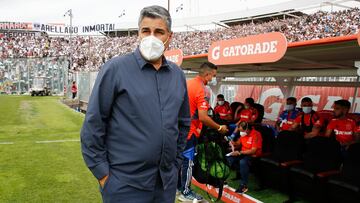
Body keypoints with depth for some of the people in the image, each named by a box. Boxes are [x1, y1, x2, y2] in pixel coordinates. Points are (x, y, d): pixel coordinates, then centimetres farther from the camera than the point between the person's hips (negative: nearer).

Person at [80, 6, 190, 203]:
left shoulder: (177, 74, 6)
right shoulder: (115, 68, -10)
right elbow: (93, 124, -9)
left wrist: (176, 162, 13)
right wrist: (102, 172, -9)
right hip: (125, 183, -5)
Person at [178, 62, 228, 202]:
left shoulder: (187, 83, 6)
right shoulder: (201, 90, -21)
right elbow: (203, 118, -25)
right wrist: (219, 128, -13)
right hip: (189, 130, -9)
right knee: (188, 161, 2)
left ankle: (178, 185, 31)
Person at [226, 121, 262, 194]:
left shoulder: (256, 135, -18)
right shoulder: (243, 134, 4)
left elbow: (253, 151, -23)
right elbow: (239, 144, 18)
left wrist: (239, 152, -24)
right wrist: (234, 144, -5)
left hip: (253, 156, -7)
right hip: (243, 153, 7)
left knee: (243, 162, -37)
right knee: (228, 158, -12)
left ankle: (244, 186, -27)